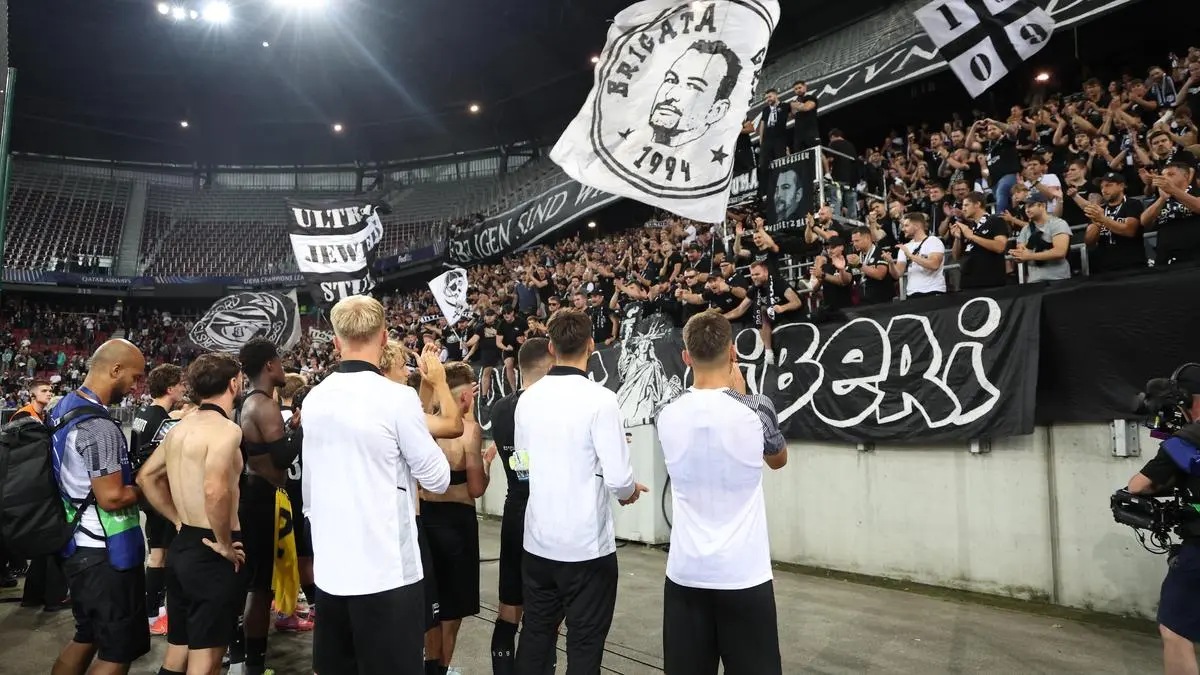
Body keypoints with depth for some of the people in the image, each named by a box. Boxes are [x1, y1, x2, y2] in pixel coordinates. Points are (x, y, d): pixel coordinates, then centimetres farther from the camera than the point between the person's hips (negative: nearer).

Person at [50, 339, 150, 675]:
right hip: (105, 554, -10)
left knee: (86, 638, 24)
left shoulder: (64, 407, 8)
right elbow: (112, 498, -26)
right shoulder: (98, 426, -24)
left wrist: (135, 476, 13)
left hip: (78, 547, 10)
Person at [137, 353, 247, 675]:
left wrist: (179, 520, 16)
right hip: (209, 554, -9)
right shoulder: (225, 428, -19)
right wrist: (225, 544, -20)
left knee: (178, 647, 20)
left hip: (181, 546, 9)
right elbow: (215, 490, -33)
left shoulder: (181, 427, 10)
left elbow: (146, 476, 19)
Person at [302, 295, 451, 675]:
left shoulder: (314, 399, 4)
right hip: (386, 568, -6)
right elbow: (438, 479, -8)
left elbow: (309, 486, 14)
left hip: (330, 566, 6)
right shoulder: (397, 397, -15)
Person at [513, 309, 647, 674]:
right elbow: (617, 478, -19)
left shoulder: (527, 398, -1)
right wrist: (630, 491, 3)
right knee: (584, 645, 10)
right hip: (587, 544, -5)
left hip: (537, 540, 5)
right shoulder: (600, 399, -17)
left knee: (535, 636, 19)